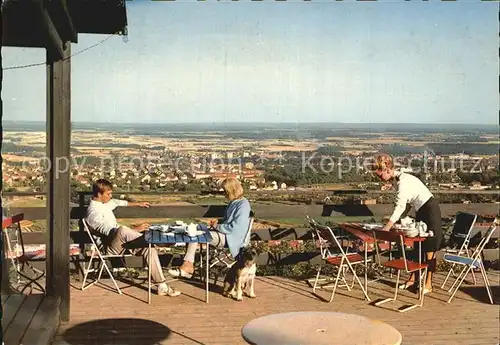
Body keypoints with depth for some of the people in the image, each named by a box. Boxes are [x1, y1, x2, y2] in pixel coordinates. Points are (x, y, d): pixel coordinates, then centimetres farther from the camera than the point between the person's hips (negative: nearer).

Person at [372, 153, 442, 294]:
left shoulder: (403, 181, -24)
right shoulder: (398, 179, 5)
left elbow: (400, 207, -31)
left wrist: (386, 228, -34)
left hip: (430, 210, -10)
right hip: (421, 211, 10)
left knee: (429, 249, -3)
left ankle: (428, 285, 4)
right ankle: (412, 278, 23)